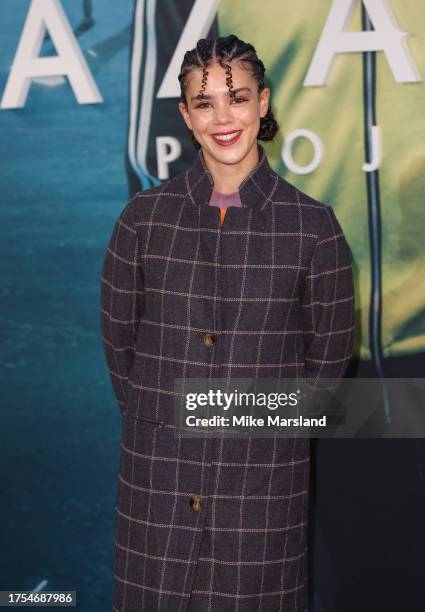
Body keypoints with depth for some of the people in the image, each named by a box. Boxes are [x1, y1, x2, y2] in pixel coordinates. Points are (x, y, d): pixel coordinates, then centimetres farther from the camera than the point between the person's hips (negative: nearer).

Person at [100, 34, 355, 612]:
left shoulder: (313, 225, -5)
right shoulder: (144, 216, -1)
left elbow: (329, 353, 3)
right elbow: (118, 337, 6)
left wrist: (274, 426, 5)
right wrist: (152, 419, 6)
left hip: (264, 473, -1)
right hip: (158, 469, 1)